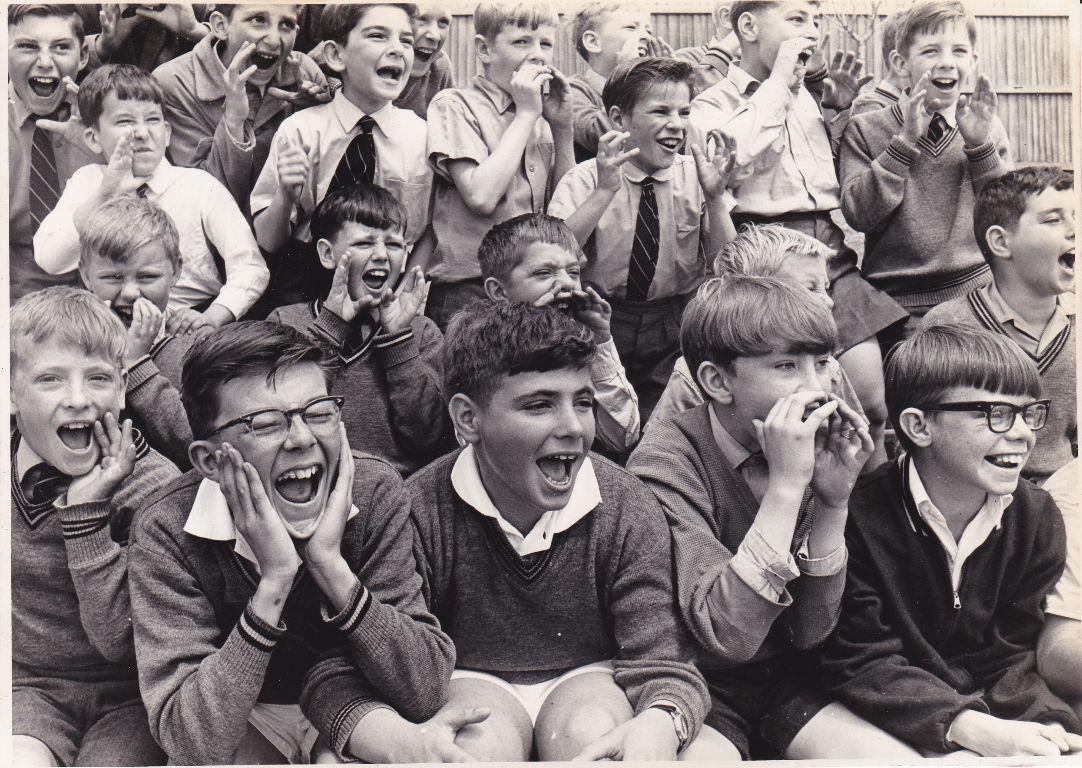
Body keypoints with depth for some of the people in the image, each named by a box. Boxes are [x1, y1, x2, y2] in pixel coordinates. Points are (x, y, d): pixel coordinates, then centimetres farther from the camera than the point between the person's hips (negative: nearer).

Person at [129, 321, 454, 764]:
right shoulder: (167, 532, -19)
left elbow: (426, 692, -20)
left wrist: (331, 565, -30)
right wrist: (274, 581, -34)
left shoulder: (375, 492, -15)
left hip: (355, 713, 2)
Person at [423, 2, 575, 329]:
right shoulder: (454, 105, -4)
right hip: (467, 293, -5)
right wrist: (526, 115, -11)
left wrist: (562, 126, 2)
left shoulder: (537, 116, 13)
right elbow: (481, 197, -19)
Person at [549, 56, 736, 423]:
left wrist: (715, 196, -17)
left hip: (676, 331, 2)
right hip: (601, 324, -2)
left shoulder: (694, 176, 1)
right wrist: (604, 191, -28)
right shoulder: (585, 179, -5)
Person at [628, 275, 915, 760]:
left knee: (899, 758, -16)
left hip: (786, 681, 5)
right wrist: (786, 485, -29)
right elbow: (727, 636, -28)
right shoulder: (665, 462, -17)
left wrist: (834, 501, -15)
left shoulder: (807, 448, -2)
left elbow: (809, 631, -3)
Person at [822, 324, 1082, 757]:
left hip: (994, 709, 4)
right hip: (893, 718, -4)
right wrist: (971, 727, -29)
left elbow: (1012, 656, 1)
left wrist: (1045, 723, -20)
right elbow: (861, 663, -17)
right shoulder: (860, 516, -18)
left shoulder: (1037, 517, 0)